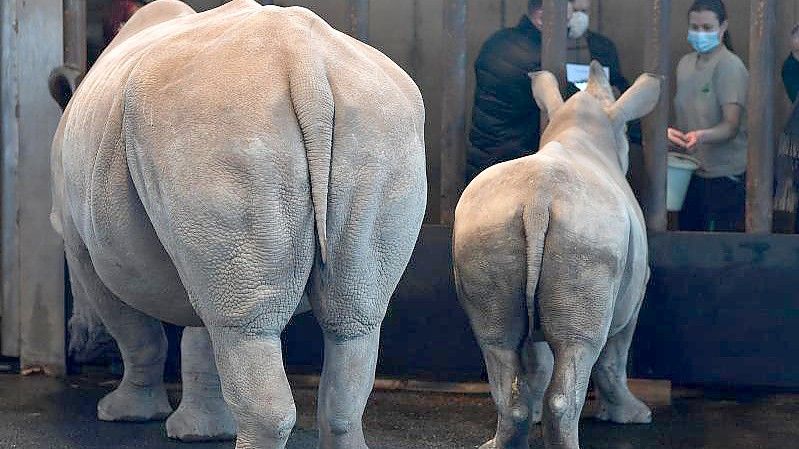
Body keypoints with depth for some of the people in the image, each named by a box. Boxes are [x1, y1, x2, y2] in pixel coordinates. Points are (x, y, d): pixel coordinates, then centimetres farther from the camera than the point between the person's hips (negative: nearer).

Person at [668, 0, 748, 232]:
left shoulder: (730, 66, -13)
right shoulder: (686, 63, 10)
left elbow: (731, 125, -20)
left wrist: (701, 136, -39)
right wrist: (669, 132, -2)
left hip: (724, 177, -7)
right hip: (690, 172, 7)